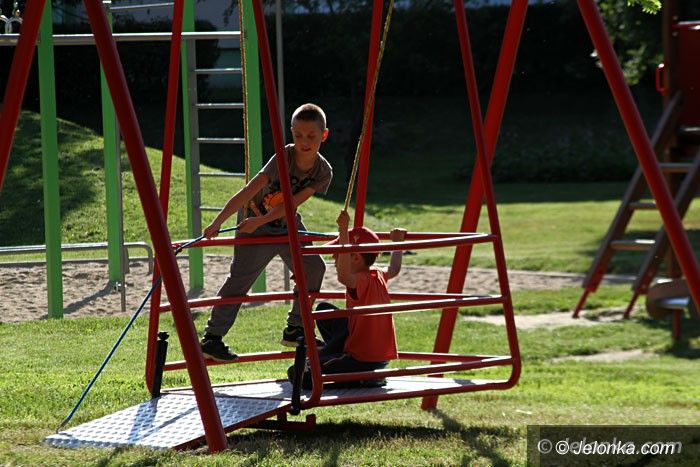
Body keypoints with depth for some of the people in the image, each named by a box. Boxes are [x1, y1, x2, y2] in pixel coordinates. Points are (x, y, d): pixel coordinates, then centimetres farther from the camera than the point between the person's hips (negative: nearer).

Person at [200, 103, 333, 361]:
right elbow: (249, 191, -32)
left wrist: (260, 221, -30)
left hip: (287, 224, 6)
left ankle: (294, 330, 18)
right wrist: (217, 222, -36)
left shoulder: (323, 172, -15)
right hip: (254, 222, -6)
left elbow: (292, 203, -20)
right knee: (242, 277, -15)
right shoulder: (284, 158, -28)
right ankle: (212, 338, -16)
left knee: (313, 268, 4)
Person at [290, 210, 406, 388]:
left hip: (363, 362, -10)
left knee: (296, 375, -12)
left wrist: (343, 232, -53)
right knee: (324, 309, 20)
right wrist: (397, 243, 43)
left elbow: (343, 276, -49)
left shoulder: (362, 281, -25)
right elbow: (393, 270, 26)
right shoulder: (378, 275, 2)